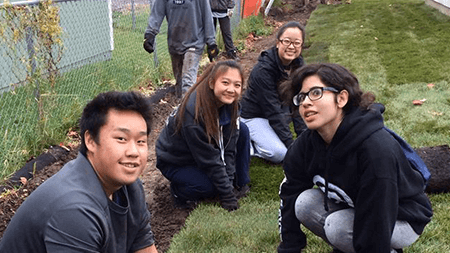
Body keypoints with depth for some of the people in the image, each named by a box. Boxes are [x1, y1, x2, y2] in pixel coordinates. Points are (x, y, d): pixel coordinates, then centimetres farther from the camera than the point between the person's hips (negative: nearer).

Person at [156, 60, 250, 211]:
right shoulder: (193, 112, -35)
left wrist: (230, 183, -16)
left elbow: (229, 147, -11)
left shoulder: (230, 104, -14)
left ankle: (239, 184, 4)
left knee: (242, 131, -9)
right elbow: (209, 159, -29)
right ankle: (179, 189, 1)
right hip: (175, 163, -7)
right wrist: (227, 195, -23)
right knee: (212, 186, -30)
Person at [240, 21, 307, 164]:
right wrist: (291, 144, -25)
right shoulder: (263, 70, -27)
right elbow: (272, 110, -26)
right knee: (279, 153, -26)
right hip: (254, 116, -9)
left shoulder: (298, 65, -8)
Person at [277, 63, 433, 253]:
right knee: (303, 204, -19)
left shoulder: (377, 149, -36)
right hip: (353, 207, 6)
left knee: (337, 226, -32)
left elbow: (374, 227, -32)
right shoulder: (306, 143, -14)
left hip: (401, 218, -6)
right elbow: (290, 196, -7)